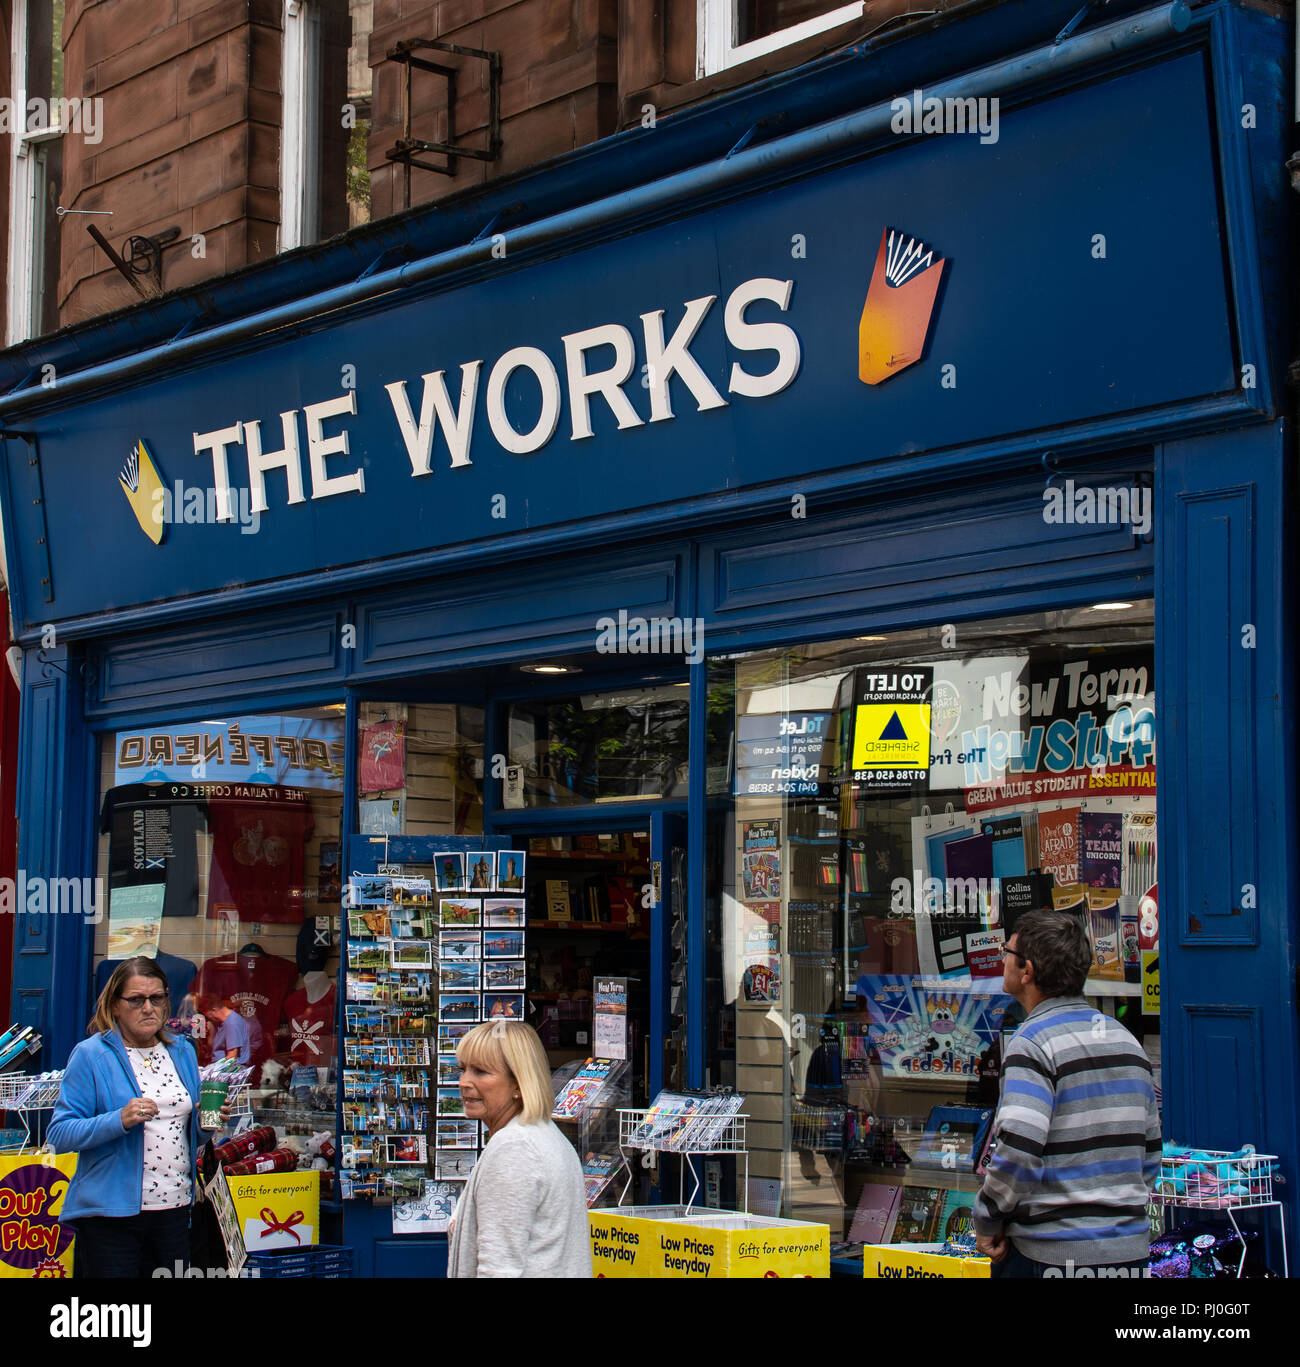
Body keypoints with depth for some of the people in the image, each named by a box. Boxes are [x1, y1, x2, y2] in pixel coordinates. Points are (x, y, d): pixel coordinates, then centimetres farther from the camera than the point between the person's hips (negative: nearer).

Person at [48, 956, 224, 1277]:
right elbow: (59, 1135, -12)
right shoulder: (90, 1055, -6)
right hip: (111, 1213, -5)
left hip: (175, 1210, 5)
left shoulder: (182, 1053, 12)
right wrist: (120, 1121, -26)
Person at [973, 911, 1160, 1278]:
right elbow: (1150, 1149, 15)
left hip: (1053, 1253, -7)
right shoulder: (1126, 1039, 11)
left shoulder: (1034, 1042, -13)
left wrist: (987, 1221, -10)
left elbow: (1017, 1153, -23)